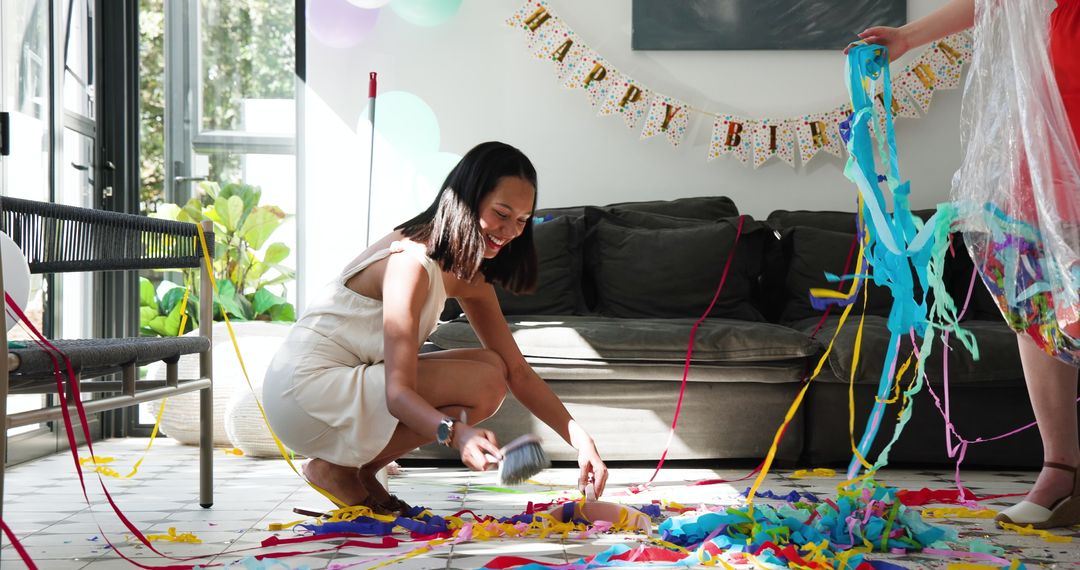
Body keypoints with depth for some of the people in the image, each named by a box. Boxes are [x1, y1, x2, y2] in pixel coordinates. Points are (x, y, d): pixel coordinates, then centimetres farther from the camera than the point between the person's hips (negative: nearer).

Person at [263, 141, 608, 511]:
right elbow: (398, 393, -28)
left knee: (490, 366, 1)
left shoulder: (468, 275, 7)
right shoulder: (411, 261, -22)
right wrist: (456, 433, -46)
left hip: (347, 383, 9)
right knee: (484, 382, -18)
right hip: (306, 389, -9)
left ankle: (360, 467, 5)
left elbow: (518, 372, 5)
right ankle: (337, 469, -7)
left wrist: (578, 438, -7)